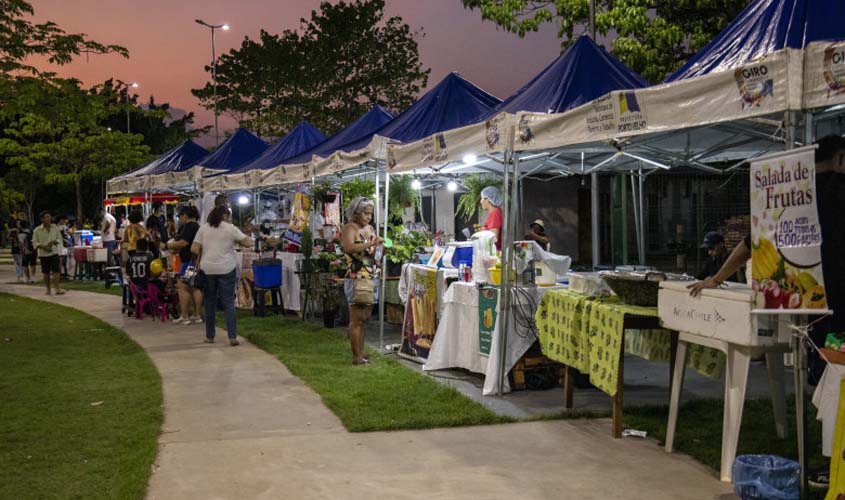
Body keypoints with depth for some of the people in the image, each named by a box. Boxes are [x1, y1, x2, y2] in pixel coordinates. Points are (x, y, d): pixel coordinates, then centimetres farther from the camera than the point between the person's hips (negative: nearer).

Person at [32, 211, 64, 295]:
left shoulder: (55, 228, 4)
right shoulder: (37, 230, -1)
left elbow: (59, 238, 8)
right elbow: (35, 242, -1)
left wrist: (53, 242, -12)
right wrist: (43, 246, -16)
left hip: (54, 253, 0)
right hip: (43, 254, 0)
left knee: (56, 271, -10)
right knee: (46, 273, 6)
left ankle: (57, 288, -10)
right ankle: (48, 289, 18)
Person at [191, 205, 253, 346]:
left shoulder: (203, 228, 3)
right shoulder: (230, 228, -3)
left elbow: (194, 249, -2)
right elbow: (248, 243, -3)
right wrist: (237, 241, 16)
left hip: (207, 270, 2)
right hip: (226, 270, -2)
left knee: (210, 303, 13)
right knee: (229, 303, 1)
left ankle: (209, 336, 17)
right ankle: (232, 337, -6)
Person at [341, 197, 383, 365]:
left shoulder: (370, 229, 16)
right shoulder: (350, 228, -7)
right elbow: (348, 247, -26)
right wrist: (370, 244, -30)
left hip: (370, 279, 8)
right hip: (355, 280, -8)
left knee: (363, 319, 11)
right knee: (356, 319, -5)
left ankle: (361, 353, 18)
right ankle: (356, 356, -2)